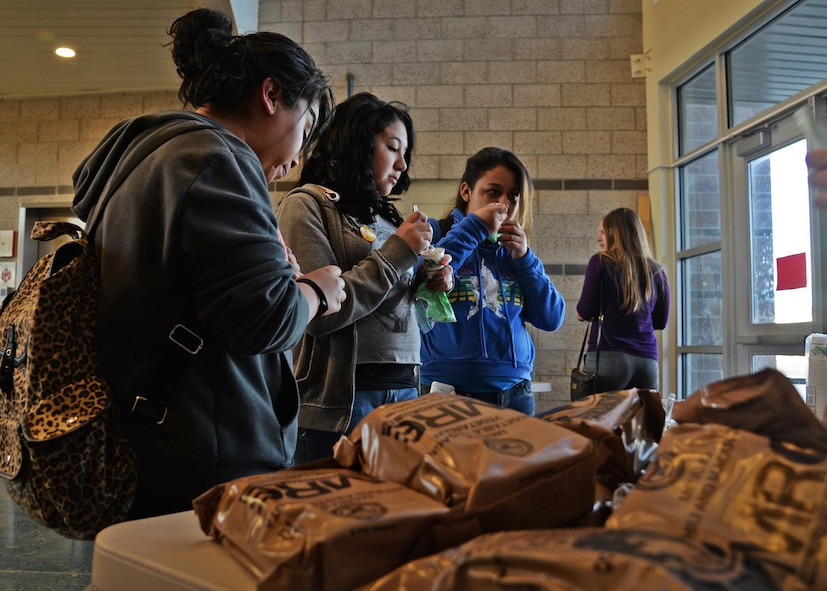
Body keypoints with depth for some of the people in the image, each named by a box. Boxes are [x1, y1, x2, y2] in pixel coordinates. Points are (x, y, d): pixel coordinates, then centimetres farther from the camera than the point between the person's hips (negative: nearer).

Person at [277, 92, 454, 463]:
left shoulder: (386, 216, 16)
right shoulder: (307, 206, -5)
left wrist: (428, 287, 1)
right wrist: (397, 251, -12)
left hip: (405, 390, 7)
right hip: (342, 399, -7)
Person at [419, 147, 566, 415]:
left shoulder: (514, 248, 12)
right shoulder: (434, 232, 0)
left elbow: (552, 318, 7)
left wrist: (524, 258, -4)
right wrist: (474, 227, -14)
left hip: (514, 391, 5)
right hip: (449, 391, -4)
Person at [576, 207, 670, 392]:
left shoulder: (600, 262, -1)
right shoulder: (656, 271, 11)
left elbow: (584, 312, -3)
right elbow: (661, 321, 18)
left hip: (608, 356, -4)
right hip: (648, 360, 4)